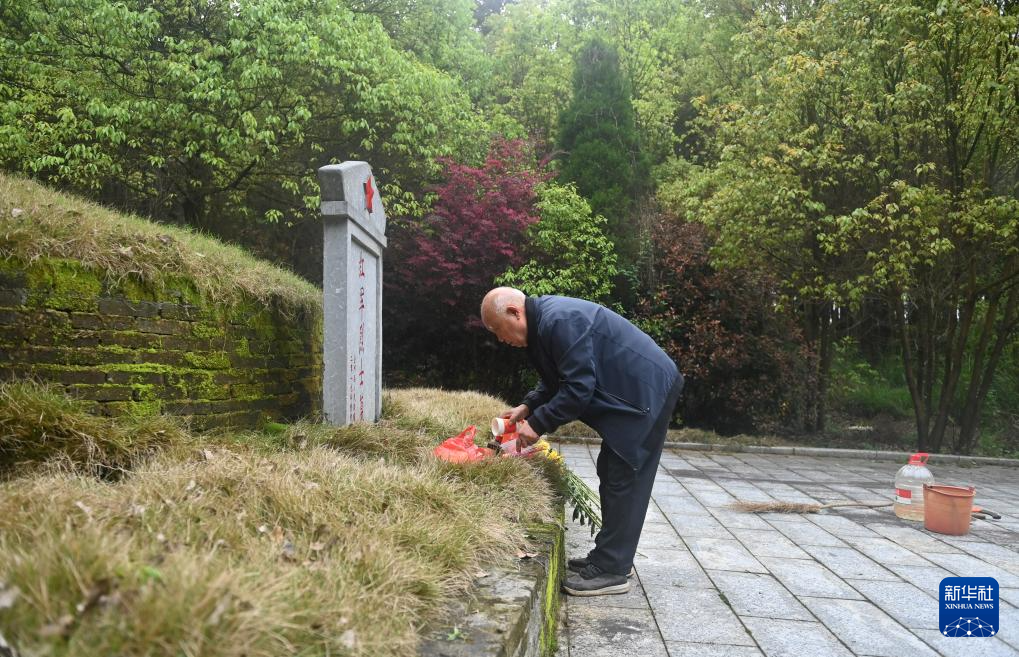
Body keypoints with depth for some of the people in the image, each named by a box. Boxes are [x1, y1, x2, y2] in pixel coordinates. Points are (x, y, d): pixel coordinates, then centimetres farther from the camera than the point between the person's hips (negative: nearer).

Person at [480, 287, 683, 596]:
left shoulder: (560, 321, -24)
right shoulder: (545, 320, 9)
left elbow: (578, 387, -27)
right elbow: (557, 380, 18)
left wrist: (538, 424, -19)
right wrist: (527, 407, 5)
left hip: (646, 391, -10)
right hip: (631, 392, 11)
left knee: (622, 480, -7)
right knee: (612, 475, 14)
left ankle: (611, 571, 1)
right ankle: (610, 558, 24)